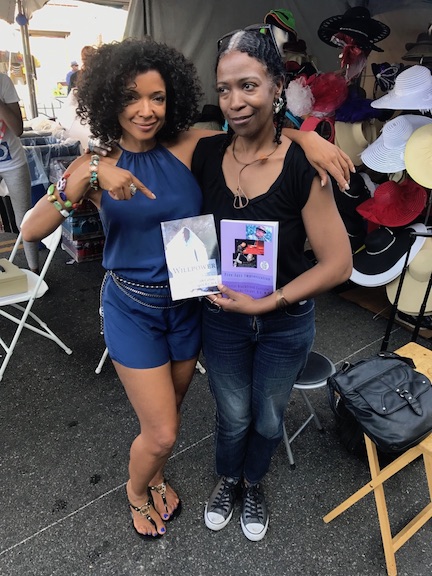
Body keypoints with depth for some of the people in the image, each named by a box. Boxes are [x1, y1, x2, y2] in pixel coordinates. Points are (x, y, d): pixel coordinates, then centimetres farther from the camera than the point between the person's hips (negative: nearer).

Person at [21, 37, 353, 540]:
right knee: (162, 434, 4)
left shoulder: (190, 147, -7)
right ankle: (136, 490, 41)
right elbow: (31, 230, -19)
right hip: (132, 308, -2)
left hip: (188, 302, 3)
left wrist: (307, 137, -21)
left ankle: (156, 475, 57)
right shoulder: (98, 165, -10)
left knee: (168, 412, 23)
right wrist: (87, 175, -32)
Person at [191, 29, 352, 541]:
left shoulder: (302, 166, -20)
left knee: (268, 419, 23)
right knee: (232, 416, 22)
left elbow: (338, 264, -18)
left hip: (285, 324, -1)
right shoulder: (206, 154, -11)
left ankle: (253, 482, 56)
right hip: (221, 316, 2)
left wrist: (266, 302, -21)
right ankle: (227, 479, 56)